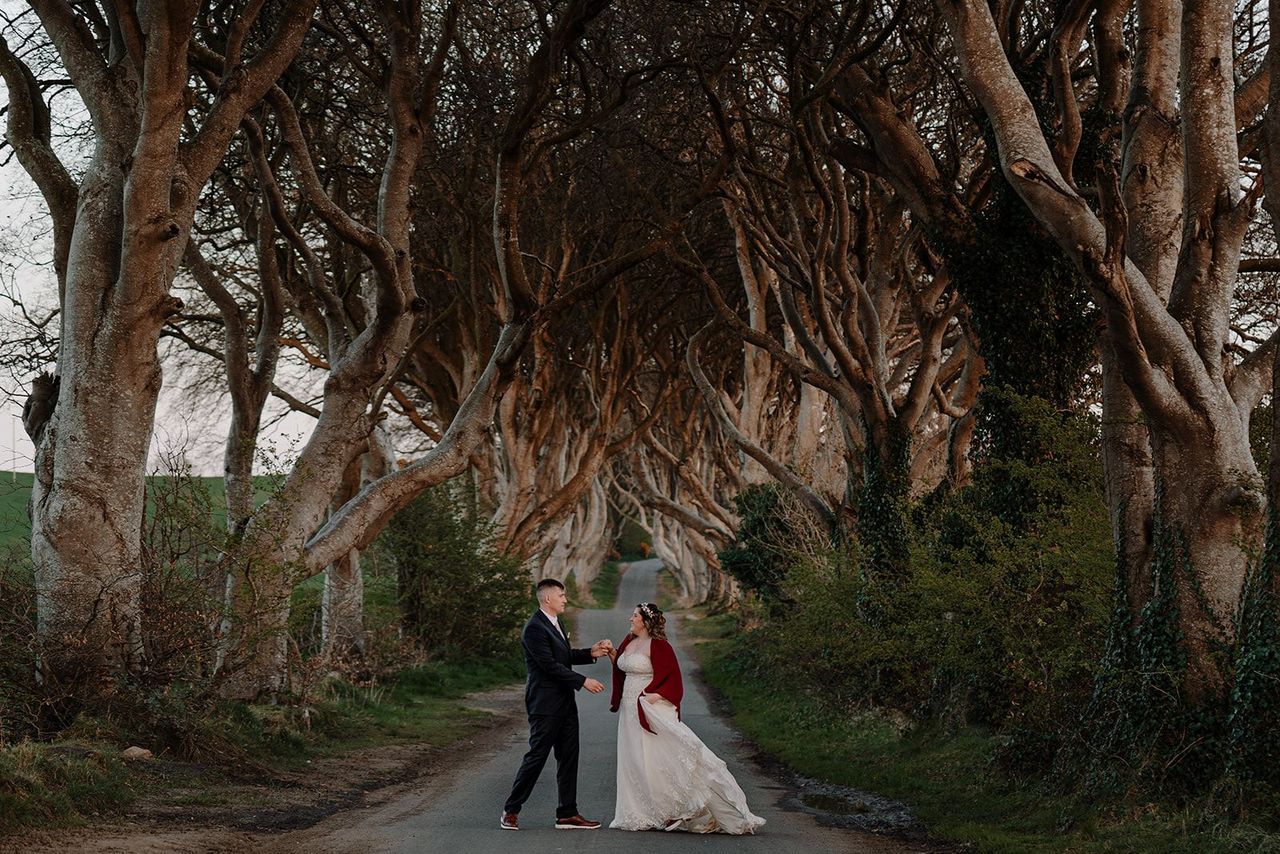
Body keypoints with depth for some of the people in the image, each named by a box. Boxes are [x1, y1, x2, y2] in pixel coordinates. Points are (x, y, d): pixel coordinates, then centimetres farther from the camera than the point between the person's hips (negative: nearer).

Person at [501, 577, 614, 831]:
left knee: (569, 758, 9)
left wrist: (590, 653, 6)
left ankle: (567, 814, 13)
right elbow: (550, 665, -21)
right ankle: (511, 810, 7)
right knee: (537, 756, -4)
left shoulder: (556, 623, 13)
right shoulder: (535, 628, -17)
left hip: (565, 703, 10)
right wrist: (583, 682, -18)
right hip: (545, 704, -9)